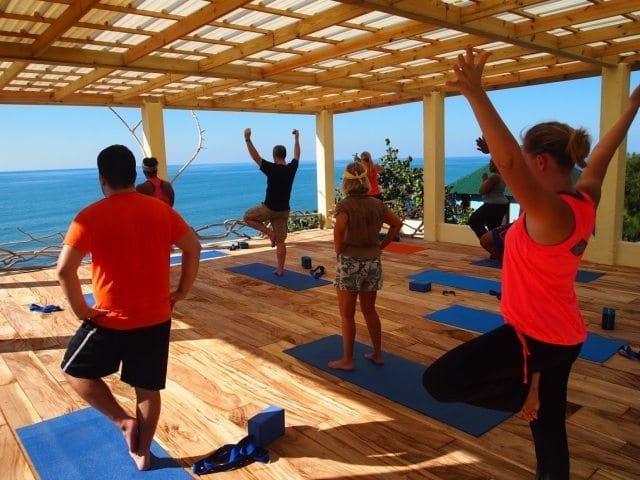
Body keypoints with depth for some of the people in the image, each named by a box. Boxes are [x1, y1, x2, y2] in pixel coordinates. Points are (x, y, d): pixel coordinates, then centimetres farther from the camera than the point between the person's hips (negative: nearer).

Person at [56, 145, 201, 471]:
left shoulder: (91, 216, -13)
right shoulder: (161, 210, 0)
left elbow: (64, 270, -20)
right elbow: (193, 248, 3)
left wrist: (81, 310, -7)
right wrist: (182, 292, 9)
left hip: (112, 320, -4)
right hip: (157, 318, 4)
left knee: (75, 371, 22)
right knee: (148, 388, 18)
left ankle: (124, 421, 15)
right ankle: (143, 453, 32)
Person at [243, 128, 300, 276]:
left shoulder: (272, 169, -16)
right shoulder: (291, 168, 1)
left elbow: (256, 157, -16)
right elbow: (297, 155, 20)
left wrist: (248, 139, -16)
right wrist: (297, 138, 31)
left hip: (269, 208, -6)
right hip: (284, 210, 6)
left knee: (248, 216, 19)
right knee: (280, 241, 9)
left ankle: (269, 232, 3)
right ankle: (280, 269, 9)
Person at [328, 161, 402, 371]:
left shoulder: (345, 205, -13)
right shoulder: (377, 204, 3)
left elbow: (339, 228, -31)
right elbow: (397, 224, 11)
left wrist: (339, 251, -15)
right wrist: (381, 246, 11)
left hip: (350, 263, -5)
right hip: (373, 263, 5)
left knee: (347, 315, 7)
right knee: (369, 310, 20)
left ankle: (347, 360, 17)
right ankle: (377, 354, 29)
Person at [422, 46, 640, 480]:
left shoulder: (549, 212, -25)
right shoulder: (585, 202, 0)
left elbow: (507, 160, -39)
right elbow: (604, 154, 15)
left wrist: (476, 94, -43)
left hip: (534, 337, -9)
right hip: (563, 336, 9)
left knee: (438, 382, -7)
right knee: (549, 428, 22)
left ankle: (529, 392, 5)